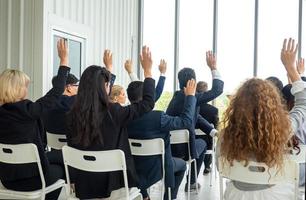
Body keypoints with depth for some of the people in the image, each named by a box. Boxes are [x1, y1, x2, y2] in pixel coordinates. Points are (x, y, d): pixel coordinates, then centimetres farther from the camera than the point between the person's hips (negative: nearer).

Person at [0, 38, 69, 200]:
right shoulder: (26, 109, -22)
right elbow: (56, 92, -17)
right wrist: (64, 60, -11)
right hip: (31, 178, -6)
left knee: (51, 160, 31)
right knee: (59, 169, 25)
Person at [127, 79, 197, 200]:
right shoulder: (158, 117, -30)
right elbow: (186, 121, -21)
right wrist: (190, 95, -10)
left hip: (132, 167, 4)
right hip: (157, 168, -3)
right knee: (182, 164, 27)